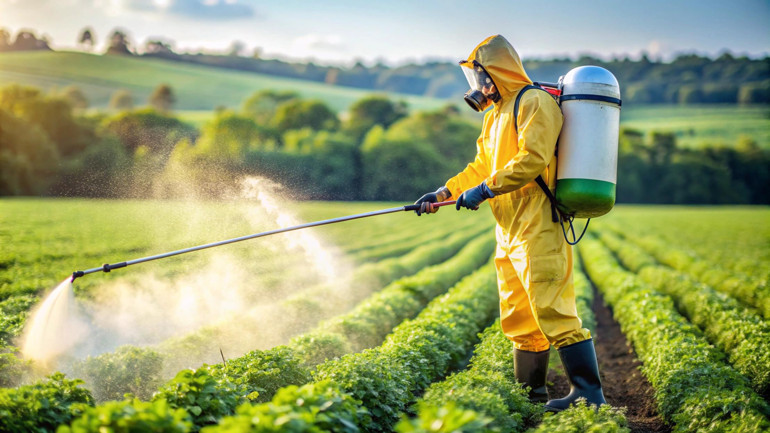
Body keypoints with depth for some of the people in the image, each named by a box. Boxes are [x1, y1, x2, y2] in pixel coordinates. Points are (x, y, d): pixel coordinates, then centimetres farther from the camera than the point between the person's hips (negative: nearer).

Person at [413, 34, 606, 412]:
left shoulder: (534, 103, -9)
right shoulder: (496, 115, 23)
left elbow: (532, 159, -21)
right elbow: (482, 166, 24)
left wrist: (485, 189, -18)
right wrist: (443, 193, 14)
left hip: (538, 228, -10)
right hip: (509, 230, 10)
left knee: (551, 308, -15)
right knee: (518, 314, 14)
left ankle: (588, 390, -13)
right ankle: (531, 390, 23)